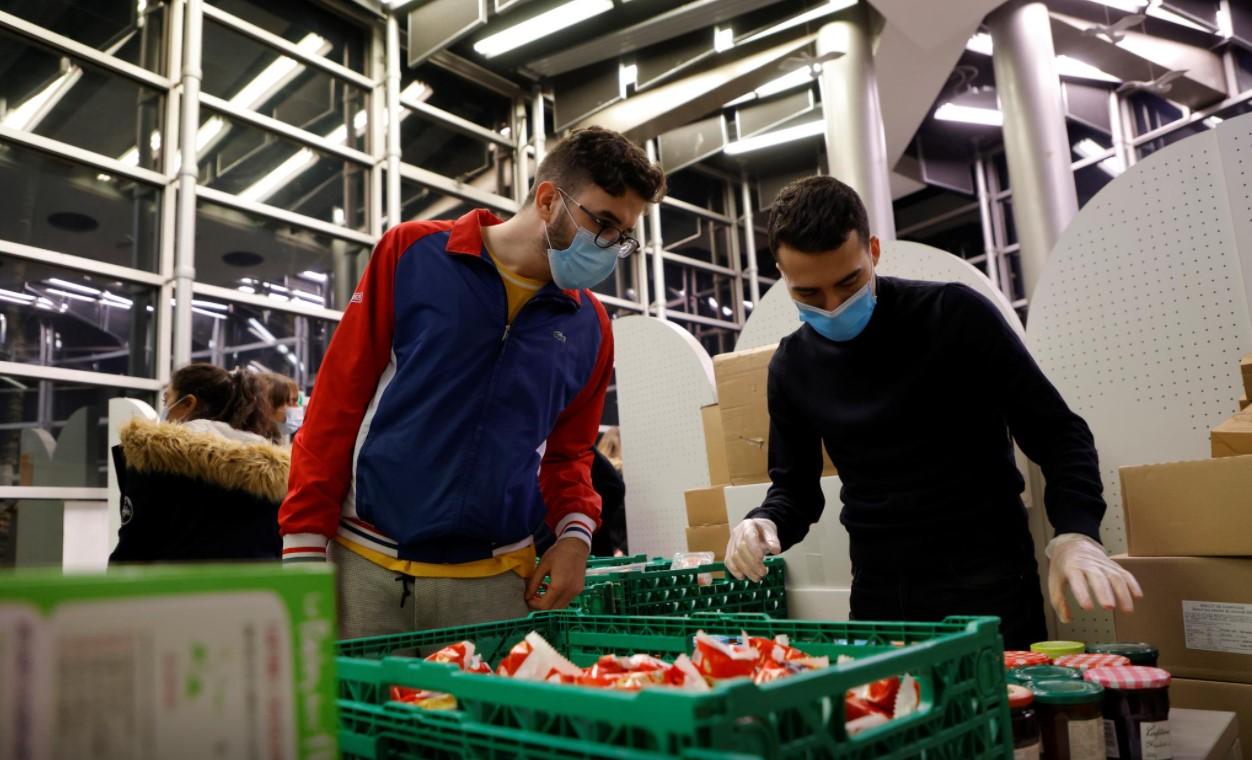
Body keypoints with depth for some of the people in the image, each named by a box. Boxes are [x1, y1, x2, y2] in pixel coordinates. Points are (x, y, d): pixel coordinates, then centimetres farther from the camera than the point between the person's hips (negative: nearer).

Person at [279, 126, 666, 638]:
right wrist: (305, 548, -5)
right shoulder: (412, 253, -2)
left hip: (496, 581, 2)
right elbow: (337, 403, -2)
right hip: (364, 569, -2)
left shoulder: (589, 327, 5)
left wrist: (575, 530, -3)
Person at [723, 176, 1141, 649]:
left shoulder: (955, 316, -11)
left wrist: (1076, 533, -22)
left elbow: (1056, 433, -6)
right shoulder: (792, 366, 1)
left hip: (986, 583, -3)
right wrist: (766, 524, -13)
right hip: (878, 595, 3)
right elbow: (795, 486, 9)